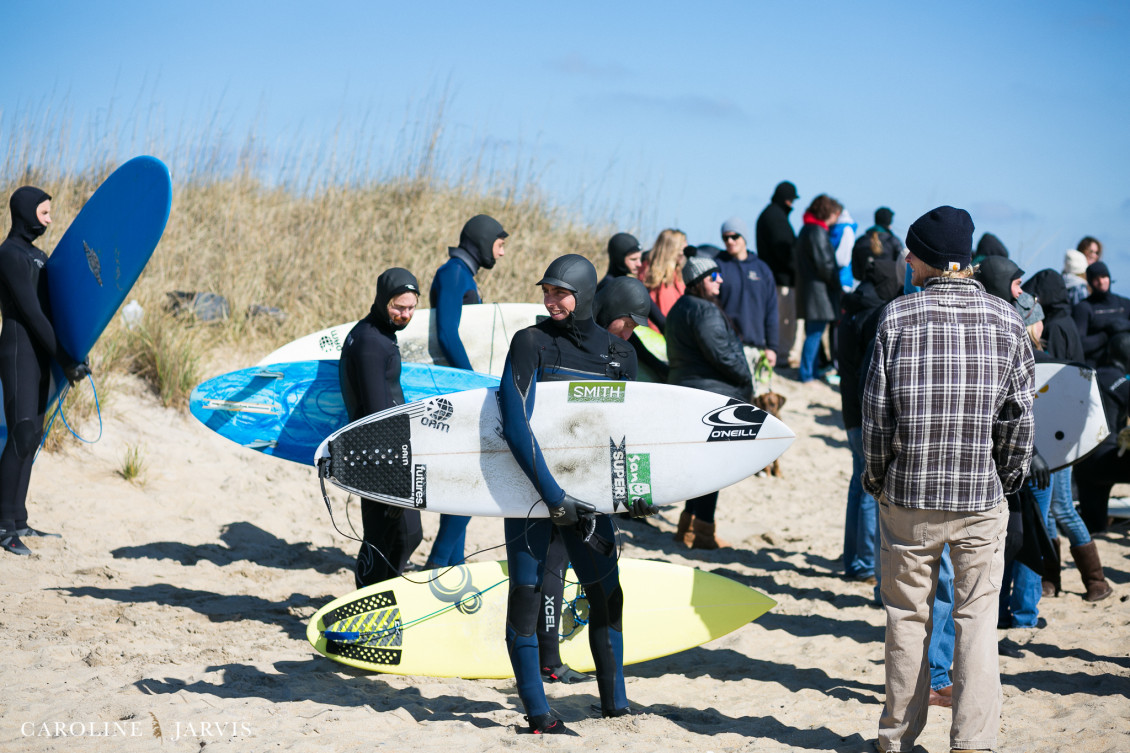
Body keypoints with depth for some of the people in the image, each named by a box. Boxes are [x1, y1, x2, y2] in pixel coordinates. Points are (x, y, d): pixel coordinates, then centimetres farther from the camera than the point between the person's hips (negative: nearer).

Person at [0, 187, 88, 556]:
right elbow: (32, 314, -16)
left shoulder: (36, 255, 17)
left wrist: (69, 358, 11)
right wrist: (66, 361, -16)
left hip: (39, 356, 9)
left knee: (32, 437, 9)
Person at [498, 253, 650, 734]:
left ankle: (615, 703, 12)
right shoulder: (531, 342, -8)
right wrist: (552, 495, -21)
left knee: (607, 592, 1)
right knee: (526, 594, -3)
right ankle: (537, 715, 0)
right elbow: (515, 426, -17)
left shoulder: (617, 353, 5)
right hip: (529, 483, -4)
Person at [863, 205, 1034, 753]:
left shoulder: (898, 316, -5)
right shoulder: (1005, 318, -1)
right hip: (982, 497, 1)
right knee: (976, 616, 8)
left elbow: (878, 407, -5)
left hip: (910, 494, -1)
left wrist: (877, 477, 8)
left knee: (907, 615, 10)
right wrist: (1007, 477, 11)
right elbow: (1019, 412, -1)